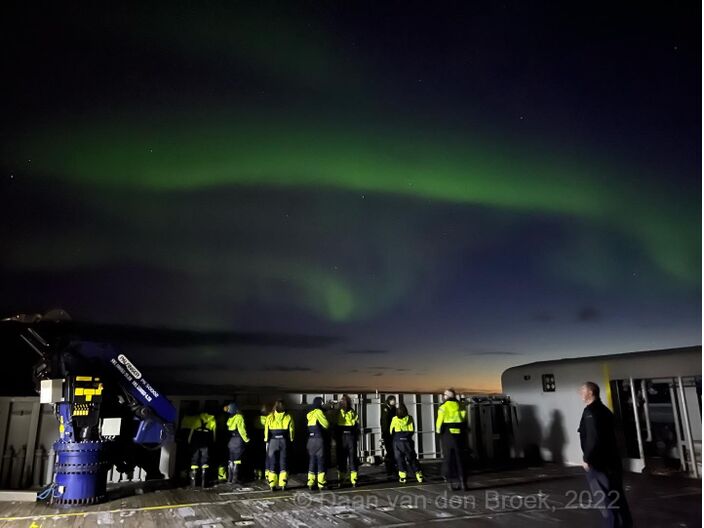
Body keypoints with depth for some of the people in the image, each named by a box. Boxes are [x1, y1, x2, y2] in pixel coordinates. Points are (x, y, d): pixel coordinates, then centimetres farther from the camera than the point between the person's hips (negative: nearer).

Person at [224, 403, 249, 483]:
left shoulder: (230, 418, 8)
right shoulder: (239, 417, -11)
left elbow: (228, 429, 7)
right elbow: (241, 429, -14)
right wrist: (246, 439, -6)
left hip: (231, 440, 6)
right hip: (238, 440, -6)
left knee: (230, 459, 12)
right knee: (237, 460, -2)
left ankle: (230, 478, 16)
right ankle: (235, 478, -2)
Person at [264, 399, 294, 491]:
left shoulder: (269, 417, 4)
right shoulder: (288, 417, 2)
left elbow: (266, 430, 4)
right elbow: (291, 430, 3)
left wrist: (267, 441, 11)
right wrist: (291, 441, 10)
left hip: (272, 441, 0)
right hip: (284, 441, 0)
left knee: (272, 463, 7)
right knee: (283, 463, 6)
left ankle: (272, 485, 5)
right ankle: (283, 485, 4)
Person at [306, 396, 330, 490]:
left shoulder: (310, 414, 13)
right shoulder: (318, 412, -9)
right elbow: (326, 424, -7)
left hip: (310, 439, 7)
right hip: (319, 439, -7)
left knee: (312, 461, 10)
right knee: (321, 461, -1)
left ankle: (311, 484, 10)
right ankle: (321, 484, 0)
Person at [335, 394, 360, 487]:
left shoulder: (353, 413, 6)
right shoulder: (338, 412, 7)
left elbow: (357, 426, 8)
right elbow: (334, 426, 9)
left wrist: (356, 436, -3)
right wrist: (335, 438, 4)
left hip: (351, 437, -1)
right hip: (341, 437, 1)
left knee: (352, 458, -1)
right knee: (341, 458, 4)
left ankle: (353, 480, 4)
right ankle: (341, 479, 13)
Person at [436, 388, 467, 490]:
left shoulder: (443, 407, -7)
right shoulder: (461, 407, 5)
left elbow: (440, 421, -9)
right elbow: (465, 421, 7)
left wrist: (438, 431, 7)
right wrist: (464, 434, 16)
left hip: (448, 435, -3)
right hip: (460, 435, 3)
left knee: (448, 459, 6)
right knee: (460, 459, 12)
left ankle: (449, 482, 6)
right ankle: (463, 482, 12)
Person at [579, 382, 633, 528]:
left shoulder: (591, 411, -17)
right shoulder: (604, 409, 14)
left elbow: (594, 438, -25)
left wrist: (587, 458, -17)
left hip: (598, 461, -10)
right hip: (611, 459, 10)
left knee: (602, 497, -1)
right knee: (615, 494, 16)